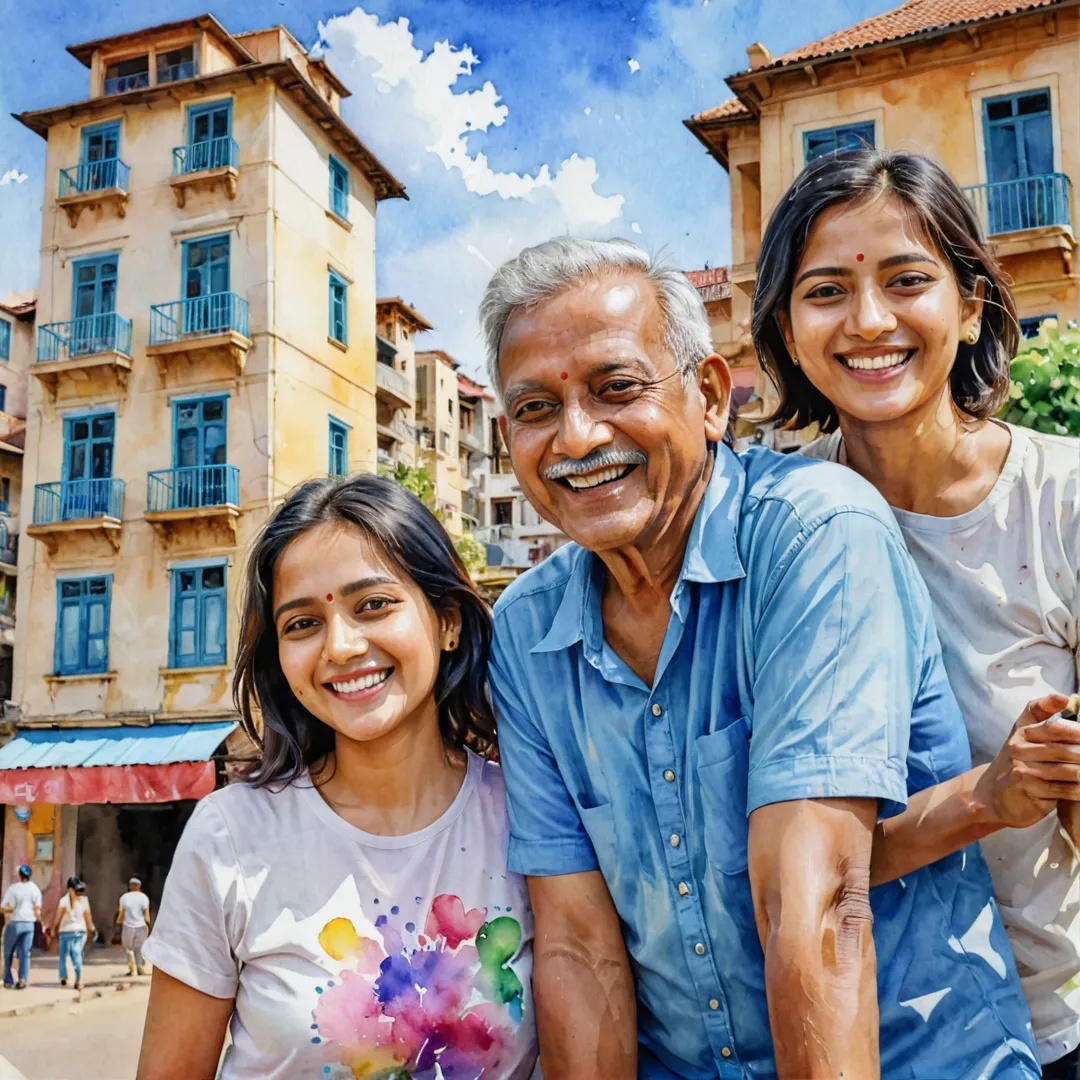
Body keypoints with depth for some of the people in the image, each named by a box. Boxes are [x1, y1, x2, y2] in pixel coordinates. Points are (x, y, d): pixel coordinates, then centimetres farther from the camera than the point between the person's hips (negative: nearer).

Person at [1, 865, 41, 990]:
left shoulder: (13, 888, -5)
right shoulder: (35, 889, 5)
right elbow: (37, 911, 1)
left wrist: (12, 909, 9)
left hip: (14, 923, -2)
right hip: (29, 924, 2)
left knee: (8, 954, 13)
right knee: (25, 954, 5)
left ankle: (8, 980, 13)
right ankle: (23, 979, -9)